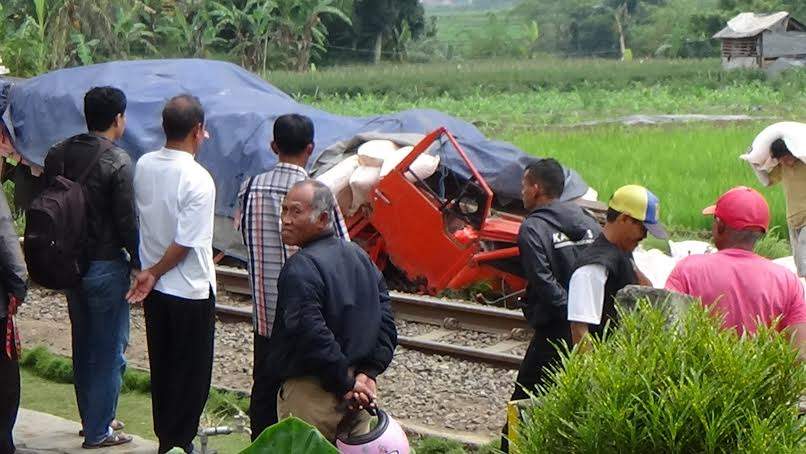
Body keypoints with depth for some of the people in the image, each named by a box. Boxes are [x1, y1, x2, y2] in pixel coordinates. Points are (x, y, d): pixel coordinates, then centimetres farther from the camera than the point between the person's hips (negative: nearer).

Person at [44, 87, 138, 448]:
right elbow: (127, 221, -17)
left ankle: (92, 418, 31)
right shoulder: (117, 162, -17)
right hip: (106, 266, -7)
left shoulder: (58, 155, 4)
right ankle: (98, 431, 8)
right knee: (109, 350, 4)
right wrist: (139, 263, -4)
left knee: (83, 346, 19)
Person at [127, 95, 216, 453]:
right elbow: (185, 243, -21)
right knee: (191, 374, 7)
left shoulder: (143, 166, -3)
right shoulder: (197, 179, -22)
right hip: (191, 290, -7)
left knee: (161, 368, 18)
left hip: (155, 289, 7)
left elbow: (141, 217, 7)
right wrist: (153, 273, -8)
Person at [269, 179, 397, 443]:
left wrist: (345, 385, -15)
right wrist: (368, 373, 0)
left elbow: (313, 336, -24)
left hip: (309, 394, -8)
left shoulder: (301, 268, -16)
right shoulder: (359, 256, 9)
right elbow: (386, 322, 7)